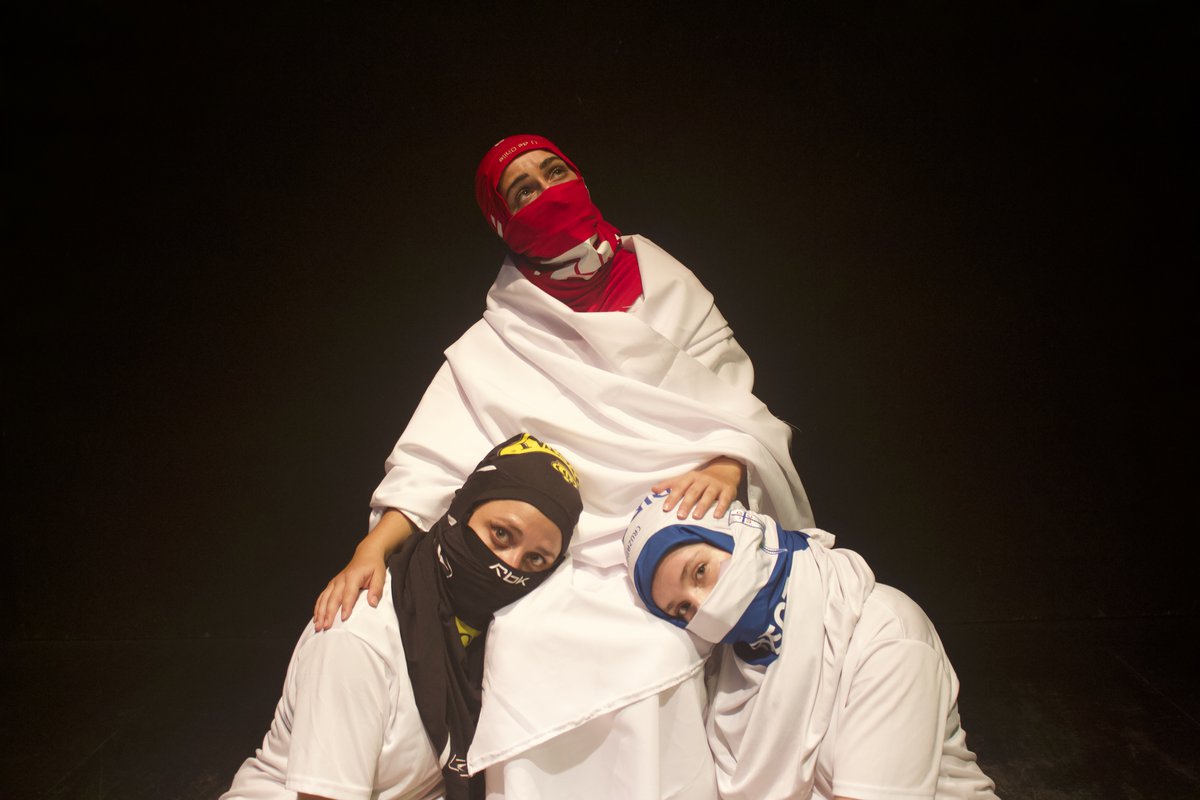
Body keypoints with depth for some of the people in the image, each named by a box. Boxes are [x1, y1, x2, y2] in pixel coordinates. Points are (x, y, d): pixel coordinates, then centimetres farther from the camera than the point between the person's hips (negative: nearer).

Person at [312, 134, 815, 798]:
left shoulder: (668, 288, 12)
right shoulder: (493, 347, 9)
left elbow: (738, 402, 7)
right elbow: (434, 457, 2)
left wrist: (726, 467, -14)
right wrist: (371, 549, -12)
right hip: (575, 566, 0)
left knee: (659, 653, -24)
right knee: (524, 641, -25)